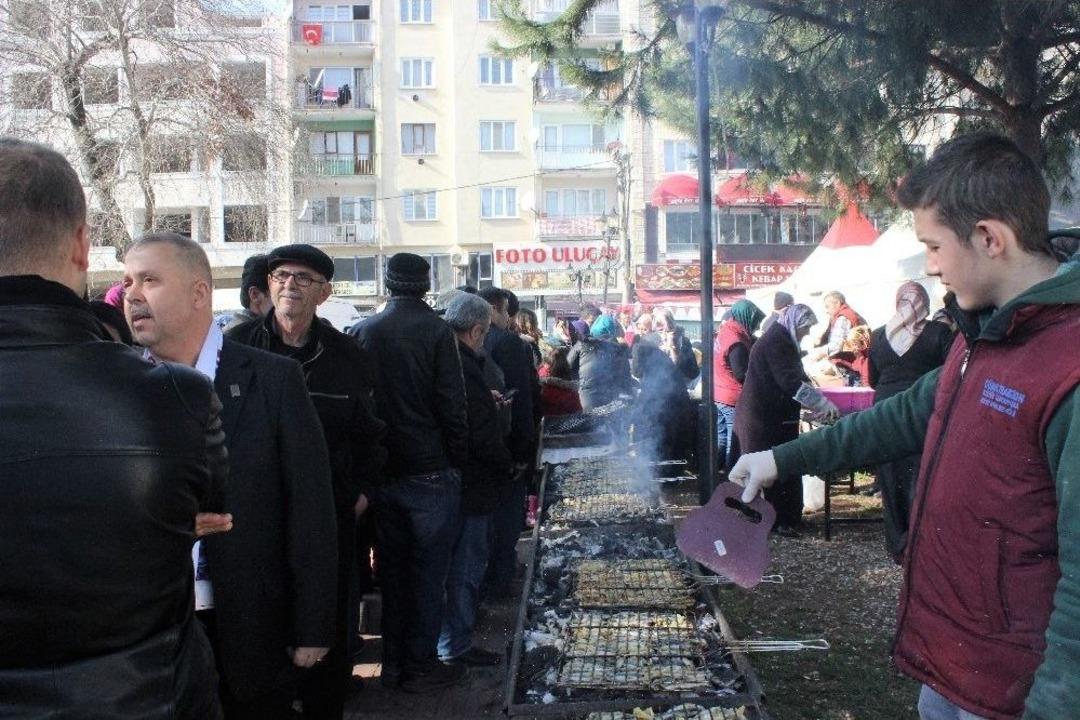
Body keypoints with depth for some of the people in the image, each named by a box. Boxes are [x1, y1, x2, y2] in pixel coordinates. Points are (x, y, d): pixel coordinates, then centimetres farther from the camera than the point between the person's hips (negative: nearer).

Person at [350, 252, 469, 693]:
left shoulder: (363, 331, 2)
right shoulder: (435, 330, -10)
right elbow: (452, 405, -12)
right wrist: (459, 460, -1)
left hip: (381, 471, 5)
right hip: (430, 471, -4)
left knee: (392, 570, 15)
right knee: (428, 573, 6)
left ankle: (393, 661, 25)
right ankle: (420, 665, 14)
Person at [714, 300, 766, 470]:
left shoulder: (723, 333, 9)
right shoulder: (736, 343, -21)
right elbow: (742, 375, -20)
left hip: (718, 397, 10)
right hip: (733, 400, -10)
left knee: (721, 441, 17)